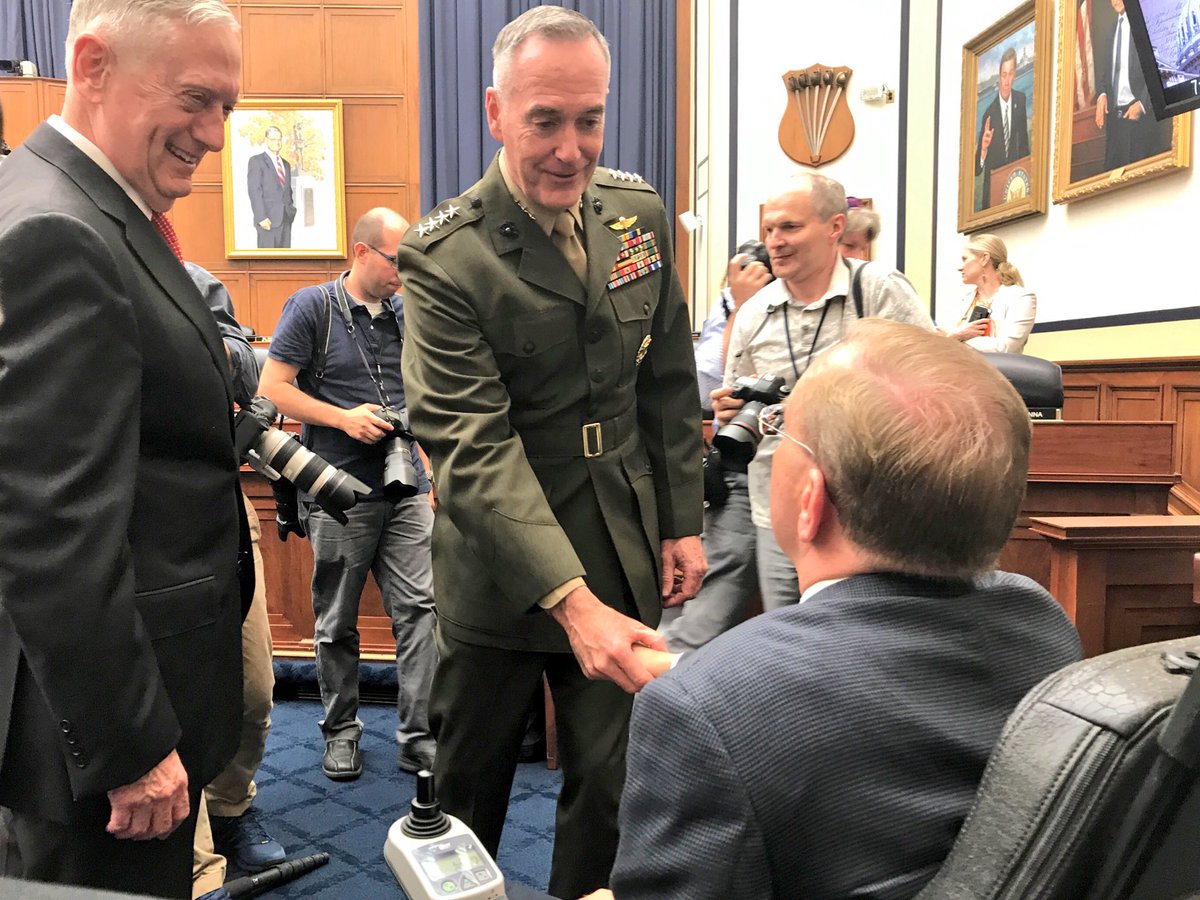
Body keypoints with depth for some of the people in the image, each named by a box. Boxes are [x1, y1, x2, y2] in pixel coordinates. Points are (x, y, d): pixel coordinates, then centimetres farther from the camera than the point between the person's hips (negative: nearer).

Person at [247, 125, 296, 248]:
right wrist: (261, 217, -17)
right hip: (268, 219, -6)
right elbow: (254, 191, -8)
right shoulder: (256, 161, 0)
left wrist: (292, 210, 12)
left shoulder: (286, 164, 21)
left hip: (286, 218, 6)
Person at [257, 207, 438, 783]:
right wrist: (345, 418, -15)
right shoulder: (312, 307, -2)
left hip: (406, 487, 4)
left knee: (420, 607, -2)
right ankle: (341, 731, 26)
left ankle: (418, 736, 7)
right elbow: (273, 388, -6)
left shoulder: (407, 314, 10)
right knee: (337, 622, 9)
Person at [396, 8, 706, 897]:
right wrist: (571, 599, -32)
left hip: (626, 558, 4)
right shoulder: (446, 257, -16)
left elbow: (669, 382, 7)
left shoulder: (640, 212, 0)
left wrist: (682, 520, 6)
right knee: (468, 788, 16)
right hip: (500, 572, -3)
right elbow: (474, 446, -24)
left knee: (615, 785, 13)